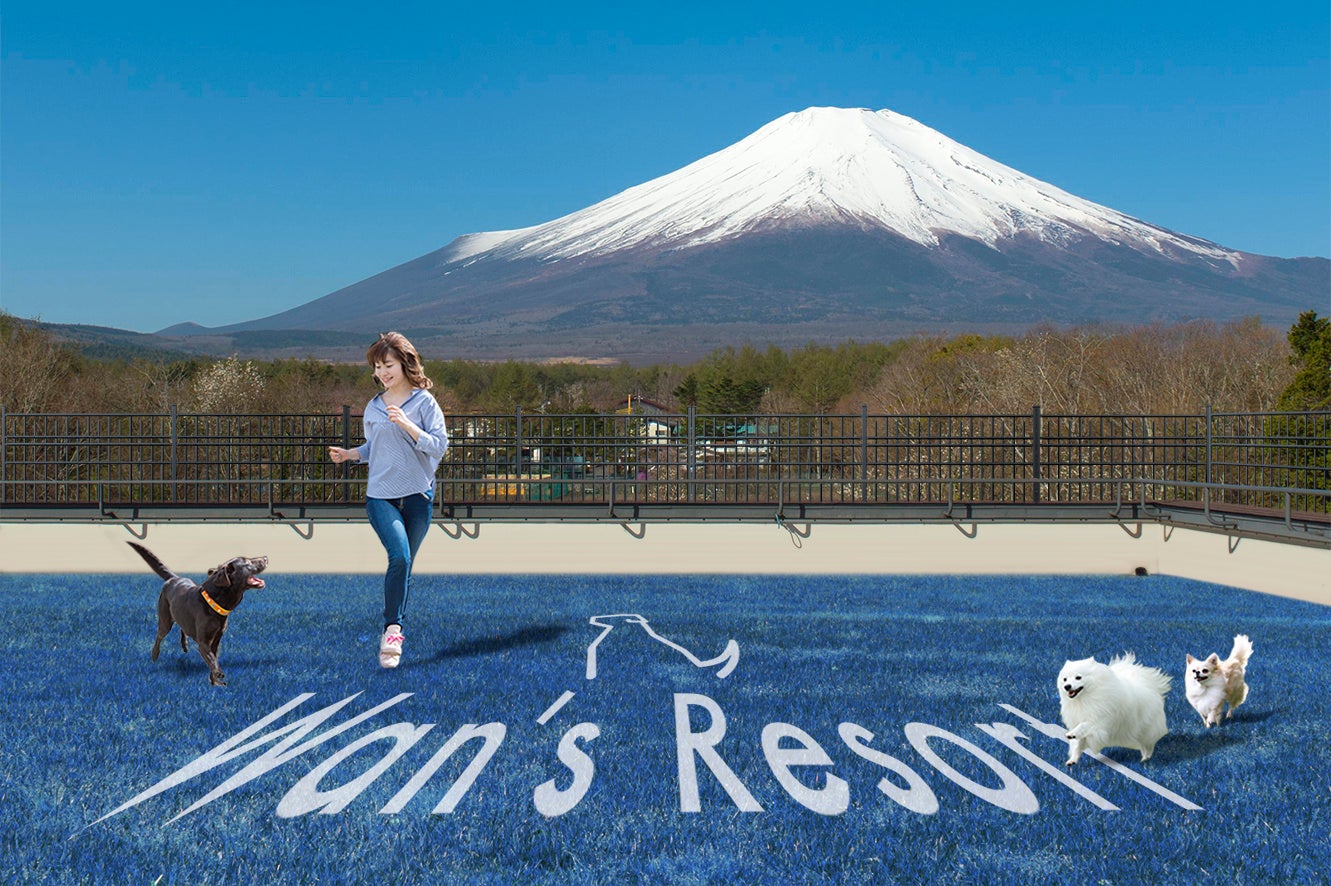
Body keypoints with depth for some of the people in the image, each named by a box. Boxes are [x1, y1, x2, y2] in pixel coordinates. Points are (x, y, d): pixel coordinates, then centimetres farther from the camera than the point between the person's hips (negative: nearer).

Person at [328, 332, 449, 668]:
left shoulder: (425, 402, -1)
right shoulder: (373, 408, 10)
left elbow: (439, 447, -9)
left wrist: (407, 425, -20)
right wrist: (349, 454, 4)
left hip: (417, 494, -1)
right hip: (380, 495, 1)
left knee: (405, 565, 8)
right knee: (399, 555, -22)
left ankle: (394, 631, 23)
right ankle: (392, 628, -15)